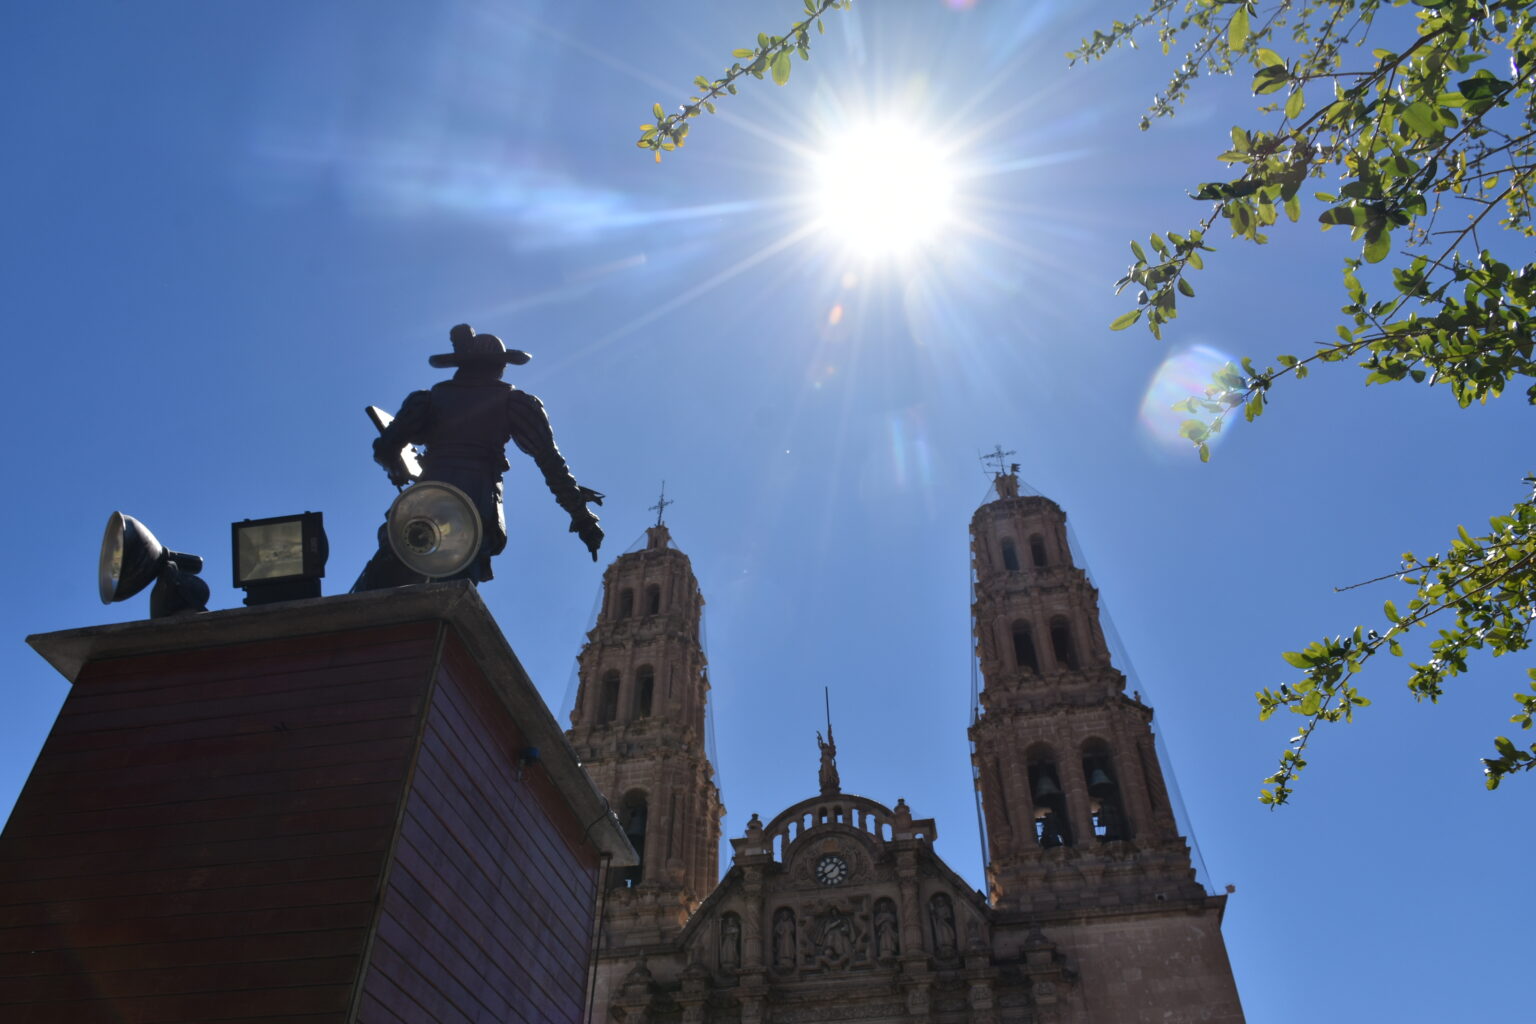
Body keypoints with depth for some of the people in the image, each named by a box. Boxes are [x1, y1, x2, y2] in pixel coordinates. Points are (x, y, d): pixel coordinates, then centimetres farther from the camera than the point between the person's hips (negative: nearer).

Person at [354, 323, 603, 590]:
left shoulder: (434, 395, 21)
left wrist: (399, 472, 38)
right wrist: (581, 515, 9)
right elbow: (550, 460, 8)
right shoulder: (510, 400, 16)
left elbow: (385, 449, 14)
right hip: (477, 509, -1)